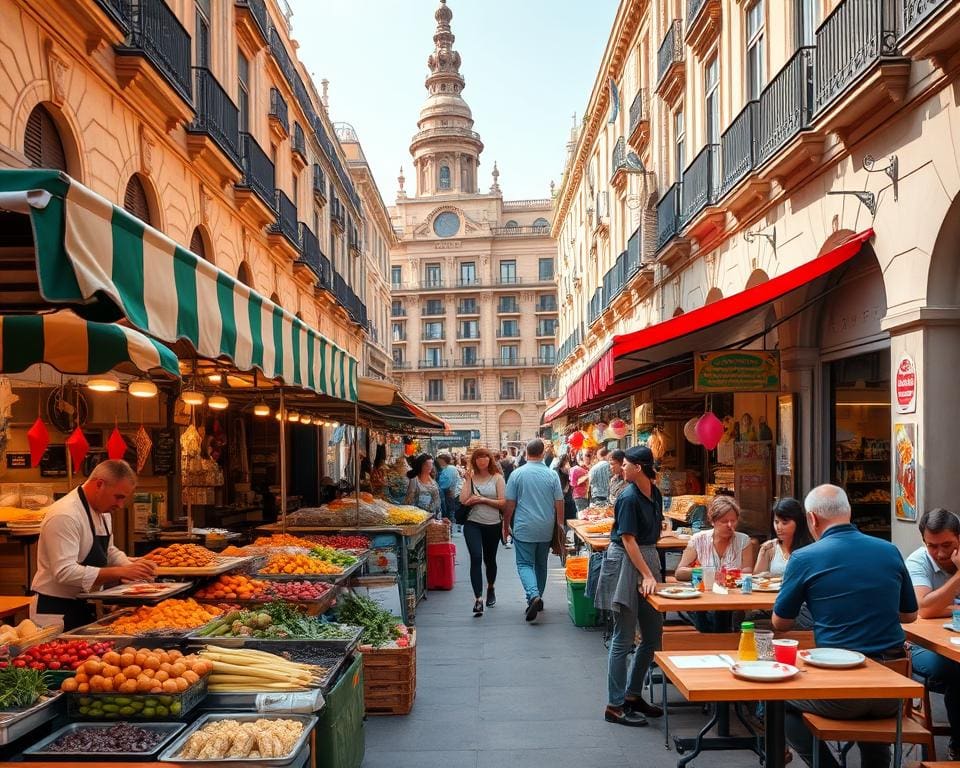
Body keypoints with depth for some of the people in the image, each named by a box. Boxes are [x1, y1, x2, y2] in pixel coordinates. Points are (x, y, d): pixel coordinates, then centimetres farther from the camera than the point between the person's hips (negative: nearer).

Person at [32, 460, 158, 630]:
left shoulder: (103, 512, 7)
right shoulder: (65, 516, -23)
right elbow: (65, 572, -30)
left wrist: (132, 567, -1)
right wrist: (121, 572, -29)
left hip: (84, 608, 9)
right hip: (57, 611, -9)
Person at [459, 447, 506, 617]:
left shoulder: (497, 478, 0)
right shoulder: (471, 478, 3)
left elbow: (503, 502, -6)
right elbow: (463, 500, -9)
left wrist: (482, 499, -13)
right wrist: (468, 480, -8)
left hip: (493, 525, 0)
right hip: (473, 523, 0)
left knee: (489, 560, 16)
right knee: (476, 558, -17)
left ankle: (490, 589, 43)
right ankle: (478, 599, -19)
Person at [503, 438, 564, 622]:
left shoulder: (517, 474, -6)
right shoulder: (552, 475, -2)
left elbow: (509, 504, -4)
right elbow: (559, 504, 1)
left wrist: (506, 525, 9)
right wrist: (560, 526, 13)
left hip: (524, 529, -3)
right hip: (546, 529, 3)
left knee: (524, 564, 0)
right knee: (541, 564, 17)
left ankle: (533, 595, -21)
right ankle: (537, 597, 26)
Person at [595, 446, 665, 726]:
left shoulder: (655, 493, 7)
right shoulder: (628, 497, -15)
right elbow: (628, 539, -18)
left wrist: (652, 571, 12)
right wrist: (647, 575, -21)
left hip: (648, 558, 8)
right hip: (625, 564, -8)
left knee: (653, 635, 12)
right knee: (624, 638, -2)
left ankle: (633, 694, 26)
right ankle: (615, 706, 8)